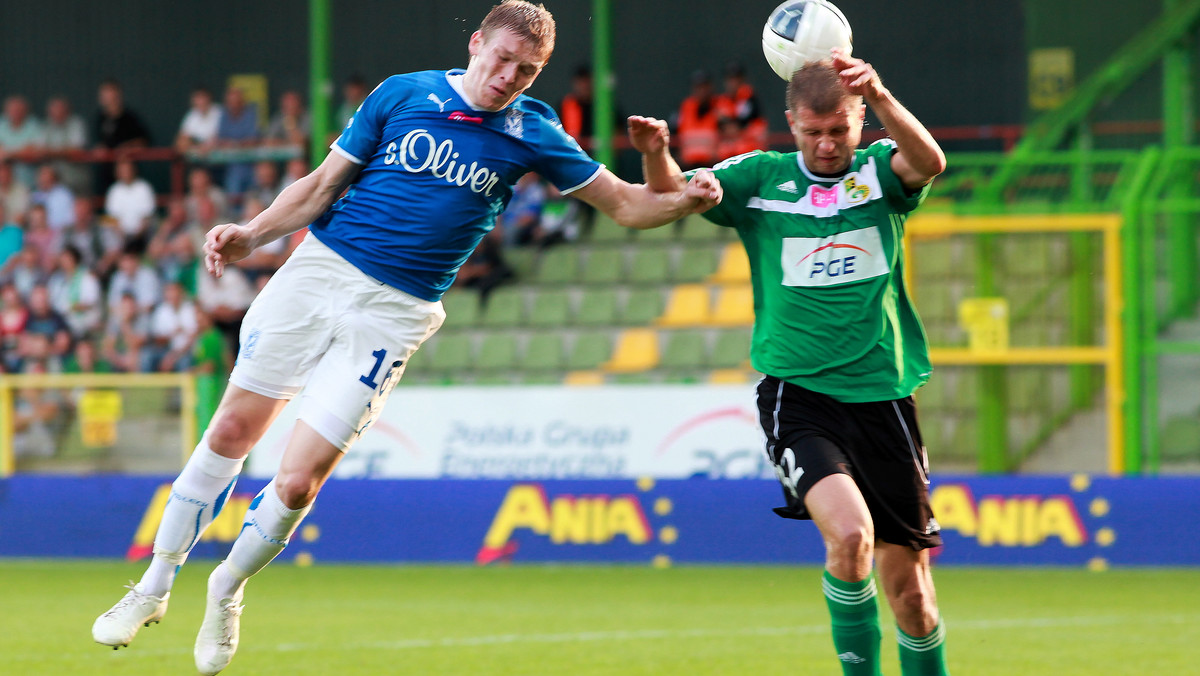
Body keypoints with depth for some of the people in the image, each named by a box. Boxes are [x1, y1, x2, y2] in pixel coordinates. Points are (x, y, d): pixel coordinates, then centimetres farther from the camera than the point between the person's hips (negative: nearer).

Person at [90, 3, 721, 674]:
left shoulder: (530, 135, 0)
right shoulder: (403, 94, 1)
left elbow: (624, 204, 4)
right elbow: (323, 184, 6)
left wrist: (682, 200, -16)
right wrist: (252, 235, -7)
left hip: (395, 312, -1)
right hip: (319, 268, 1)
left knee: (298, 483, -7)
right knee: (234, 430, 2)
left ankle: (229, 591, 19)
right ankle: (155, 586, 19)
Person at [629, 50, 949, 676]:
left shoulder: (880, 170, 3)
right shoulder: (762, 178, 5)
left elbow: (929, 162, -18)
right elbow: (674, 194, -2)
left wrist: (880, 96, -36)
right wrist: (655, 155, -26)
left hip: (883, 397, 2)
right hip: (796, 395, -2)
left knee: (909, 587, 5)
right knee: (851, 534, -26)